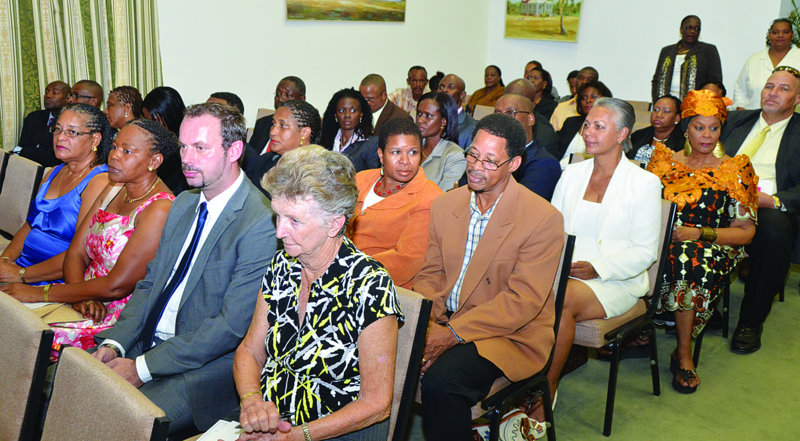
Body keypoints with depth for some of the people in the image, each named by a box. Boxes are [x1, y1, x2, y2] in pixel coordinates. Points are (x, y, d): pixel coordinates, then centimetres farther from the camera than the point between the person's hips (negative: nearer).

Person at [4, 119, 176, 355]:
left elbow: (117, 285, -20)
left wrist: (41, 293, -13)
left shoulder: (160, 209, -17)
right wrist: (81, 297, -13)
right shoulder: (112, 190, 10)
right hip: (91, 306, 8)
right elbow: (76, 253, 7)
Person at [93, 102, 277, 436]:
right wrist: (114, 343, -3)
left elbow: (233, 326, -21)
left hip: (208, 366, -8)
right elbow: (149, 283, 14)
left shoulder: (261, 224, -18)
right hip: (147, 342, 8)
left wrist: (143, 367, -18)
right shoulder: (184, 204, 12)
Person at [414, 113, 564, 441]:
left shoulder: (543, 219, -13)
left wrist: (453, 333, -21)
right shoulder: (445, 205, 6)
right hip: (444, 322, 6)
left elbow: (523, 301, -17)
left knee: (440, 379, -31)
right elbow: (430, 274, 10)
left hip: (509, 335, -5)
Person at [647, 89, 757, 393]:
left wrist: (699, 234, -13)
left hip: (712, 249, -2)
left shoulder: (734, 170, 8)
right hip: (662, 242, 2)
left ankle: (684, 352, -26)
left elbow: (746, 231, 2)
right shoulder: (665, 161, 16)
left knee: (687, 257, -39)